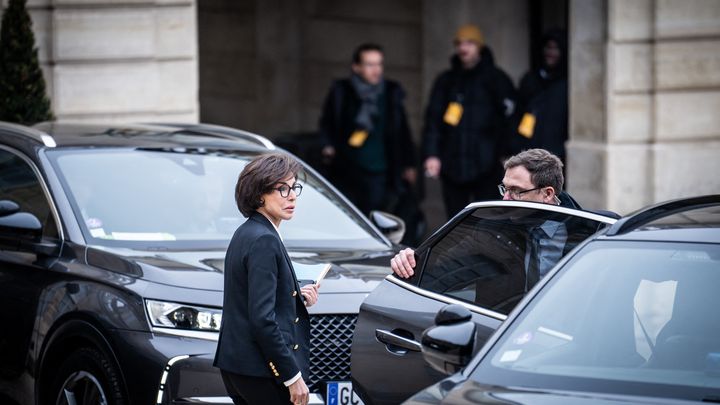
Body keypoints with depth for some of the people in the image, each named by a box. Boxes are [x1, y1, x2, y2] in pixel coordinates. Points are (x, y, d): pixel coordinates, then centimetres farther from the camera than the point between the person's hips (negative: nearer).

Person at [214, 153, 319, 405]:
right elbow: (262, 318, -21)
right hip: (261, 371, -10)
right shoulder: (264, 241, -15)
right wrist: (292, 376, -19)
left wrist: (298, 298, 7)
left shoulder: (246, 234, 14)